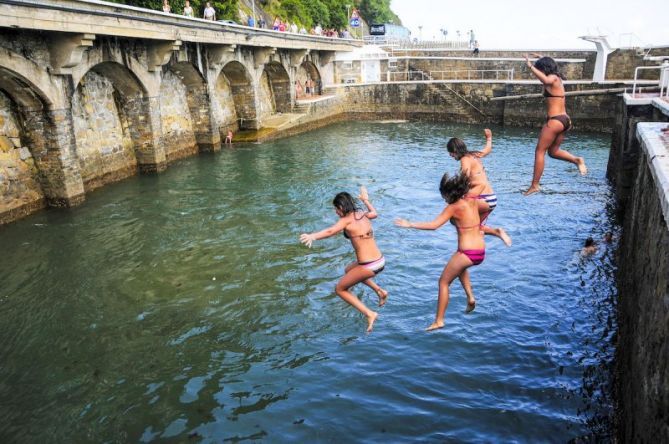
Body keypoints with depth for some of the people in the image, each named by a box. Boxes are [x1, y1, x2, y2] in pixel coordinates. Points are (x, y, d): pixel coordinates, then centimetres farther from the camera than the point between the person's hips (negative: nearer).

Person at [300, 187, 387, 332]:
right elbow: (374, 213, 34)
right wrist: (365, 200, 50)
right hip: (380, 261, 8)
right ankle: (380, 291, 26)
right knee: (348, 271, 34)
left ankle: (369, 314, 2)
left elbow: (330, 231, -33)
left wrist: (312, 236, -48)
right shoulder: (362, 214, 9)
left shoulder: (346, 220, -12)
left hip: (368, 266, -8)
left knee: (340, 289, 11)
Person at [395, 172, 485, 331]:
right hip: (481, 252, 8)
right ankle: (470, 297, 26)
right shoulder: (472, 201, 6)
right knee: (461, 267, 40)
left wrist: (410, 225, -15)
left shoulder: (453, 207, -12)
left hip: (467, 253, -8)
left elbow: (433, 225, -19)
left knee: (443, 282, 7)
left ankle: (439, 321, 9)